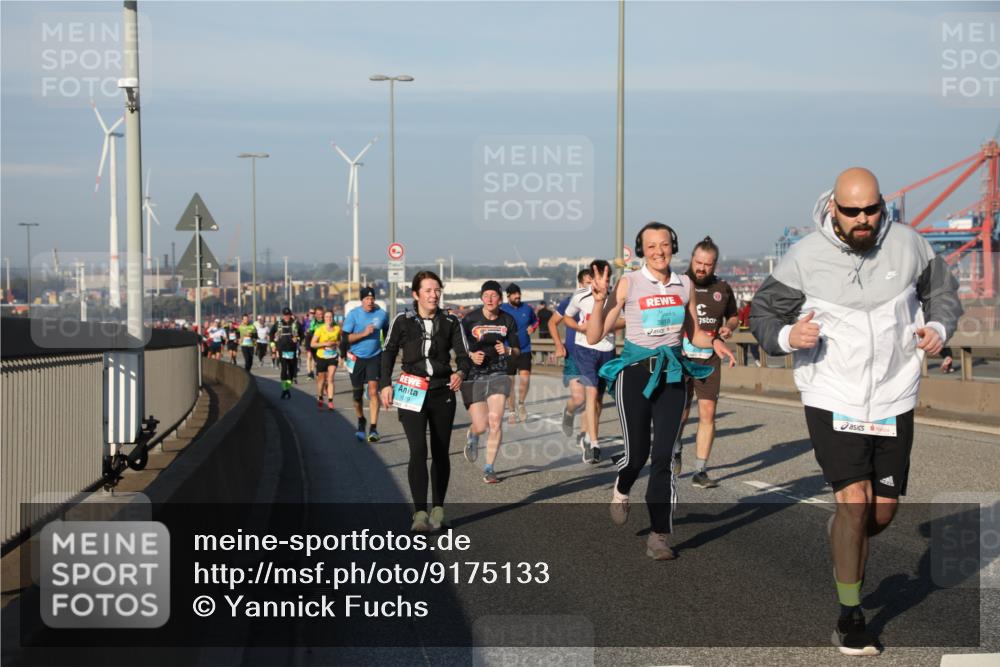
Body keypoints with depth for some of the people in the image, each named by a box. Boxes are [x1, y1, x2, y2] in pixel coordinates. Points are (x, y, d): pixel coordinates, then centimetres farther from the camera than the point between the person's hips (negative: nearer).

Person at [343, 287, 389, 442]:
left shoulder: (381, 314, -1)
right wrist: (364, 333, -21)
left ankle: (373, 429, -15)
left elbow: (387, 332, 17)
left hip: (374, 357, 0)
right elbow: (345, 337, -10)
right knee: (357, 394, 10)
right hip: (356, 358, 0)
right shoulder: (353, 314, -7)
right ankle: (361, 422, 35)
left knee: (373, 390, -15)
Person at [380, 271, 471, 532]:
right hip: (411, 394, -2)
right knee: (418, 450, -16)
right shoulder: (402, 321, 1)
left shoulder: (450, 323, 4)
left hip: (443, 393, 2)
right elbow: (388, 353, 8)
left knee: (440, 453, 9)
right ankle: (420, 513, -19)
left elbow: (463, 354, 0)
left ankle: (438, 510, 22)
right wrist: (385, 384, -3)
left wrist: (460, 373, -22)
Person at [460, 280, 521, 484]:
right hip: (473, 377, -1)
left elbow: (516, 350, 10)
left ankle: (489, 468, 1)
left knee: (495, 421, -12)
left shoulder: (508, 320, 1)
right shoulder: (469, 319, -7)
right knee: (481, 426, -2)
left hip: (498, 375, 2)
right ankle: (472, 437, 38)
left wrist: (507, 350, -12)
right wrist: (471, 356, -20)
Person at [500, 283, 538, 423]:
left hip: (525, 350, 1)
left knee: (525, 378, -15)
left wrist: (532, 327, 1)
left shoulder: (527, 309, 4)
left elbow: (536, 320, 21)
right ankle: (512, 411, 18)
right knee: (509, 382, 5)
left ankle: (521, 404, 11)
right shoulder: (502, 310, -3)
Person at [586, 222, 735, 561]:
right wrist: (600, 300, -20)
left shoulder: (685, 285, 6)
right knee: (637, 453, 2)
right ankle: (621, 491, 38)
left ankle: (659, 536, 0)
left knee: (664, 456, -4)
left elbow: (694, 333, 19)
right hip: (635, 372, -2)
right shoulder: (628, 284, -4)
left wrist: (714, 342, -2)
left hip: (672, 374, 2)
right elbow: (594, 337, -5)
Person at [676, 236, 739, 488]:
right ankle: (675, 450, 32)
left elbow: (733, 316, 23)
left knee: (708, 413, -5)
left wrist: (729, 328, 1)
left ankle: (700, 472, 2)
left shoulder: (722, 288, 9)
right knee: (681, 413, -1)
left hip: (710, 359, 2)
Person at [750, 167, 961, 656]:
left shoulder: (907, 245, -2)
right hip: (832, 400, -3)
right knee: (854, 500, -12)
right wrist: (787, 336, -20)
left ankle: (844, 542, 46)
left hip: (893, 401, 3)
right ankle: (850, 617, 2)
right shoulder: (804, 258, -9)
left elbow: (942, 289, 15)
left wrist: (939, 328, -4)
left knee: (883, 510, 9)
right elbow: (763, 313, 1)